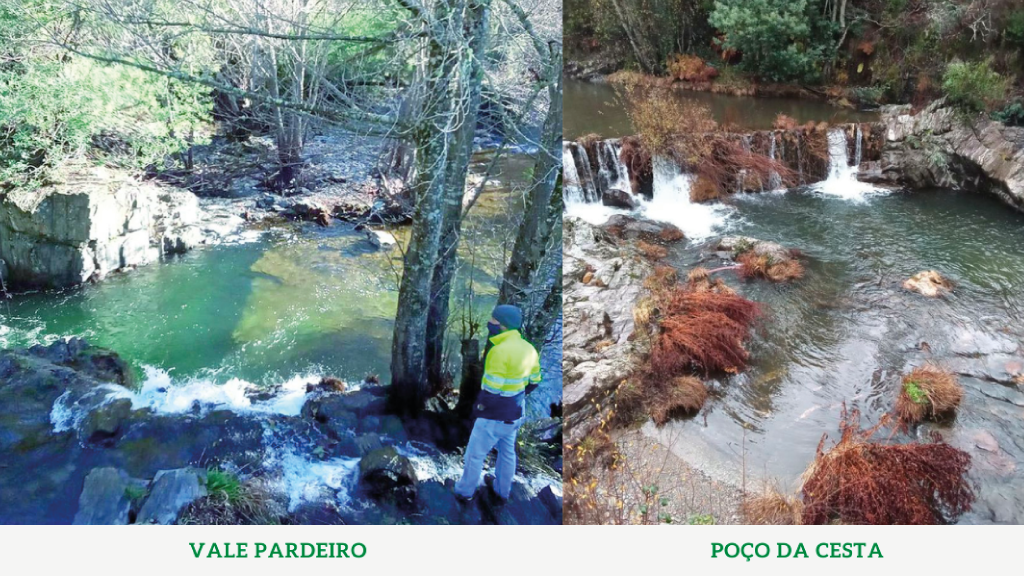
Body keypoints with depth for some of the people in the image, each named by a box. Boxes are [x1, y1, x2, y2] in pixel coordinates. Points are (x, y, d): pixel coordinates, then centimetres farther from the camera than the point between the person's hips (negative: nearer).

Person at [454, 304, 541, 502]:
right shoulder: (528, 348, -3)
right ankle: (502, 491, 41)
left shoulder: (501, 351, -29)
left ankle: (465, 491, 29)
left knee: (475, 454, 13)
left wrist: (478, 407, -8)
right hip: (515, 412, 8)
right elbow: (533, 382, 8)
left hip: (496, 415, -8)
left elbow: (491, 392, -26)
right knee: (507, 452, 24)